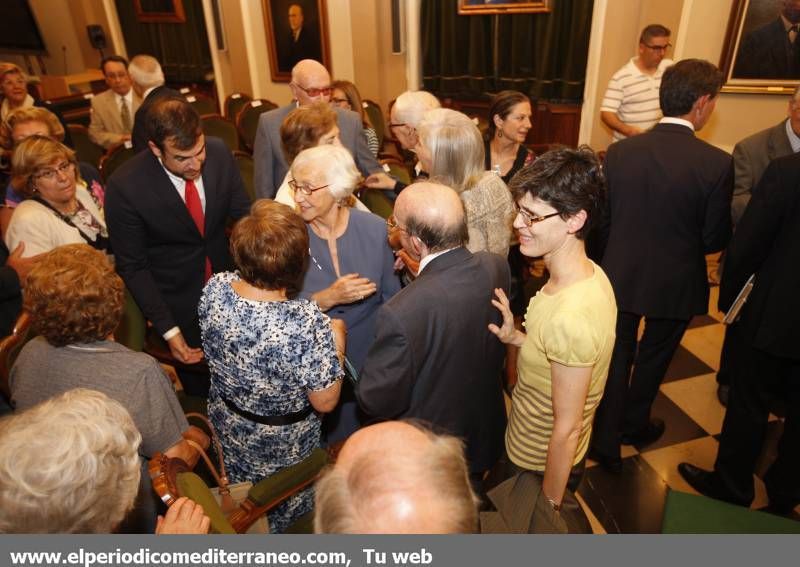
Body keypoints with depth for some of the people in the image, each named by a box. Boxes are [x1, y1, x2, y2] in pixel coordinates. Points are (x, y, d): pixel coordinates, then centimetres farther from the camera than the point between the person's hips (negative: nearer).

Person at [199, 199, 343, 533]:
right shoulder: (308, 323, -40)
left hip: (225, 422, 5)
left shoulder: (214, 289, -24)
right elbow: (325, 402, -26)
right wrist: (336, 343, -13)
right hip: (283, 445, -4)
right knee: (284, 509, 29)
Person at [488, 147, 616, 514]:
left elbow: (567, 429, -26)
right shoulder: (589, 273, -9)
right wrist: (516, 338, -10)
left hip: (543, 469, -8)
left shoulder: (570, 317, -37)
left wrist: (549, 504, -13)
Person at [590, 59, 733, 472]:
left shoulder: (620, 152, -11)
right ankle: (634, 426, 45)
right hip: (675, 284, -1)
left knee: (617, 356, 18)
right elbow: (715, 240, -12)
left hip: (620, 276, 2)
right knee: (653, 357, 22)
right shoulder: (716, 163, -19)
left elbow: (601, 220, -3)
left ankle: (607, 442, 28)